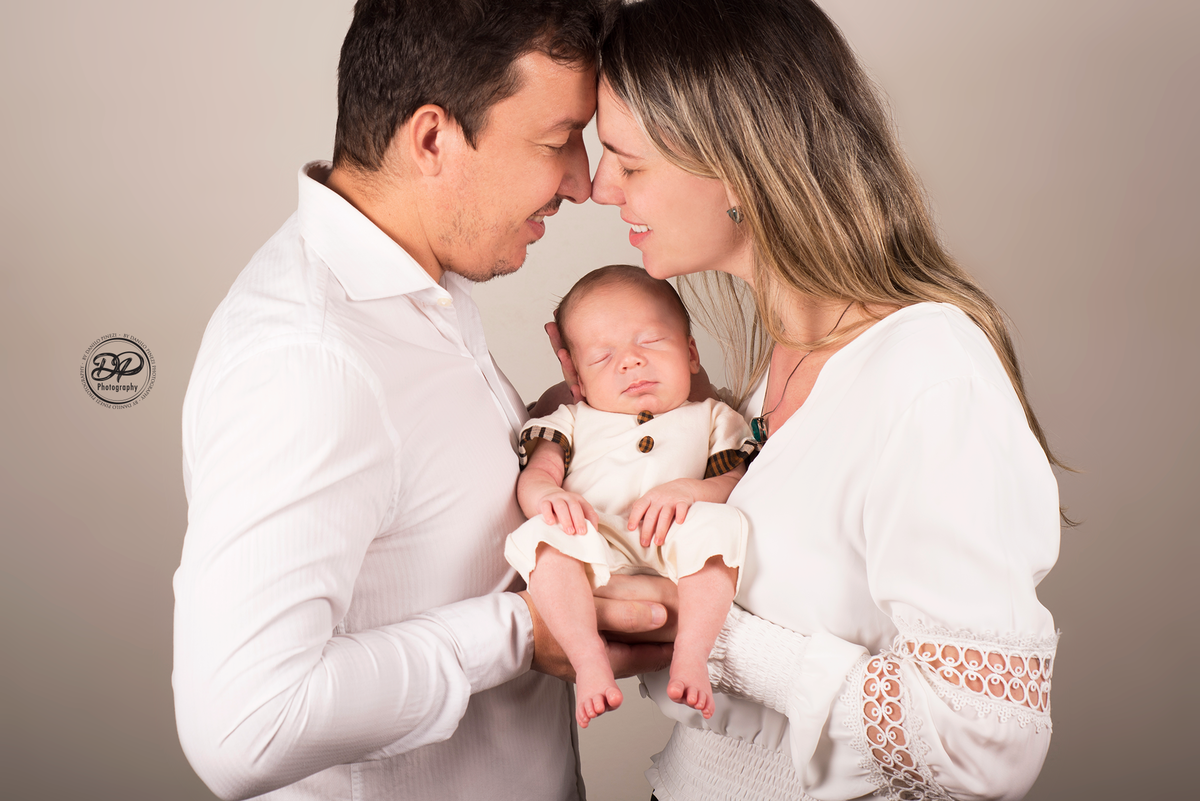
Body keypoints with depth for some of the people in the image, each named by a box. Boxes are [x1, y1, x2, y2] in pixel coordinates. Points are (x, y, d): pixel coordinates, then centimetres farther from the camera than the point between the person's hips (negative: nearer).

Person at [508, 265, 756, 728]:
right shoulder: (573, 421, 29)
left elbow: (737, 483, 10)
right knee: (547, 535, -30)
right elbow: (534, 475, 13)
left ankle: (691, 655, -34)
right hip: (597, 560, 1)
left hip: (678, 566, 0)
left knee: (718, 526, -32)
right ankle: (589, 657, -35)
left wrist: (685, 490, -12)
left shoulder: (711, 419, 26)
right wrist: (549, 495, -14)